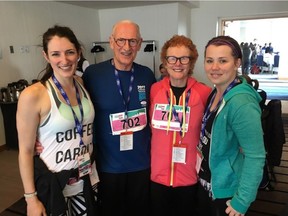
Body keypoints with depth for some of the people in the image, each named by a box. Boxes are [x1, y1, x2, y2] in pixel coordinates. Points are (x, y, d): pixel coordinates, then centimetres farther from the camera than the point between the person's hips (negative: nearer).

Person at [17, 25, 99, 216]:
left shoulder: (83, 84, -2)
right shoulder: (33, 95, -18)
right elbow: (25, 151, -12)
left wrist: (93, 168, 9)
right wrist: (31, 198, -10)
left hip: (87, 178, 5)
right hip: (53, 182, -4)